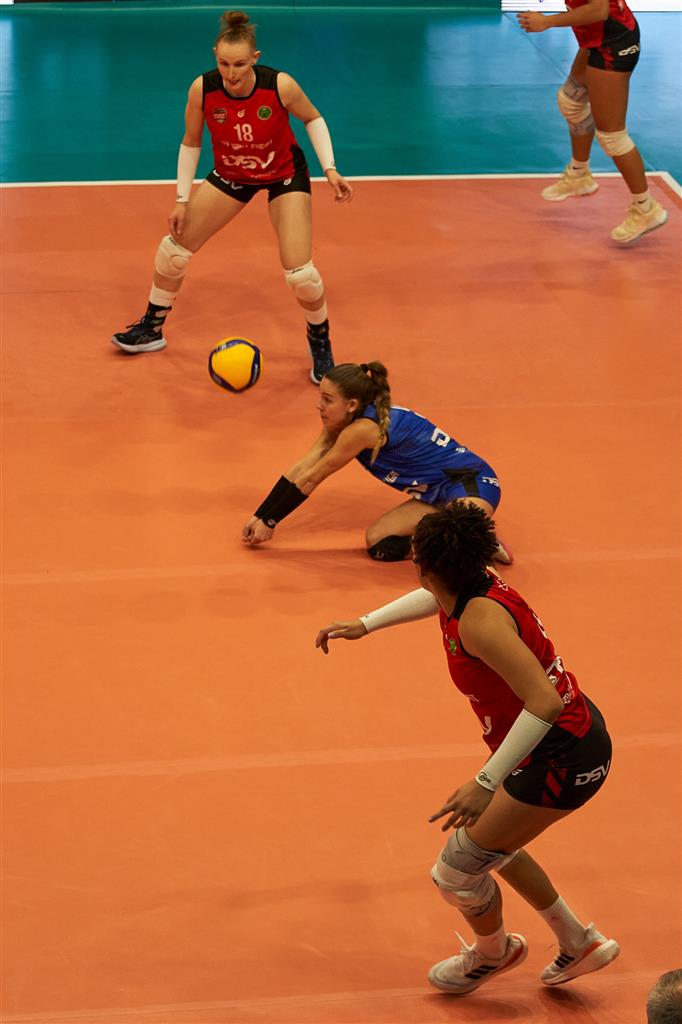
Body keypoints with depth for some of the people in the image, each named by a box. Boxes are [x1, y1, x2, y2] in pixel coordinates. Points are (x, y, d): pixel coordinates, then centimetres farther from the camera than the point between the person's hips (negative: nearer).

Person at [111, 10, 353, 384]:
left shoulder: (280, 85, -31)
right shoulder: (202, 89, -26)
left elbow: (313, 119, -9)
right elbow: (191, 143, -8)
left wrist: (330, 169, -17)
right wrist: (182, 200, -8)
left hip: (284, 174, -3)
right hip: (230, 174, 3)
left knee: (300, 272, -13)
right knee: (174, 248, 3)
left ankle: (320, 342, 16)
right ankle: (152, 328, 27)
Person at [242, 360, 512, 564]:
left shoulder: (363, 429, -24)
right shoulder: (340, 425, 4)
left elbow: (310, 480, -14)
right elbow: (301, 470, 6)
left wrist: (269, 522, -5)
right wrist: (259, 516, 2)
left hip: (473, 484, -10)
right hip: (437, 494, 10)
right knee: (379, 544, -4)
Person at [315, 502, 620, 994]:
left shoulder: (480, 619, -30)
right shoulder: (469, 587, -3)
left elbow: (544, 701, -36)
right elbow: (434, 598, 25)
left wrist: (486, 783, -35)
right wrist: (365, 624, 26)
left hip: (562, 759, -10)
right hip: (575, 728, 10)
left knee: (457, 871, 3)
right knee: (488, 841, 28)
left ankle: (493, 953, 34)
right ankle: (579, 943, 41)